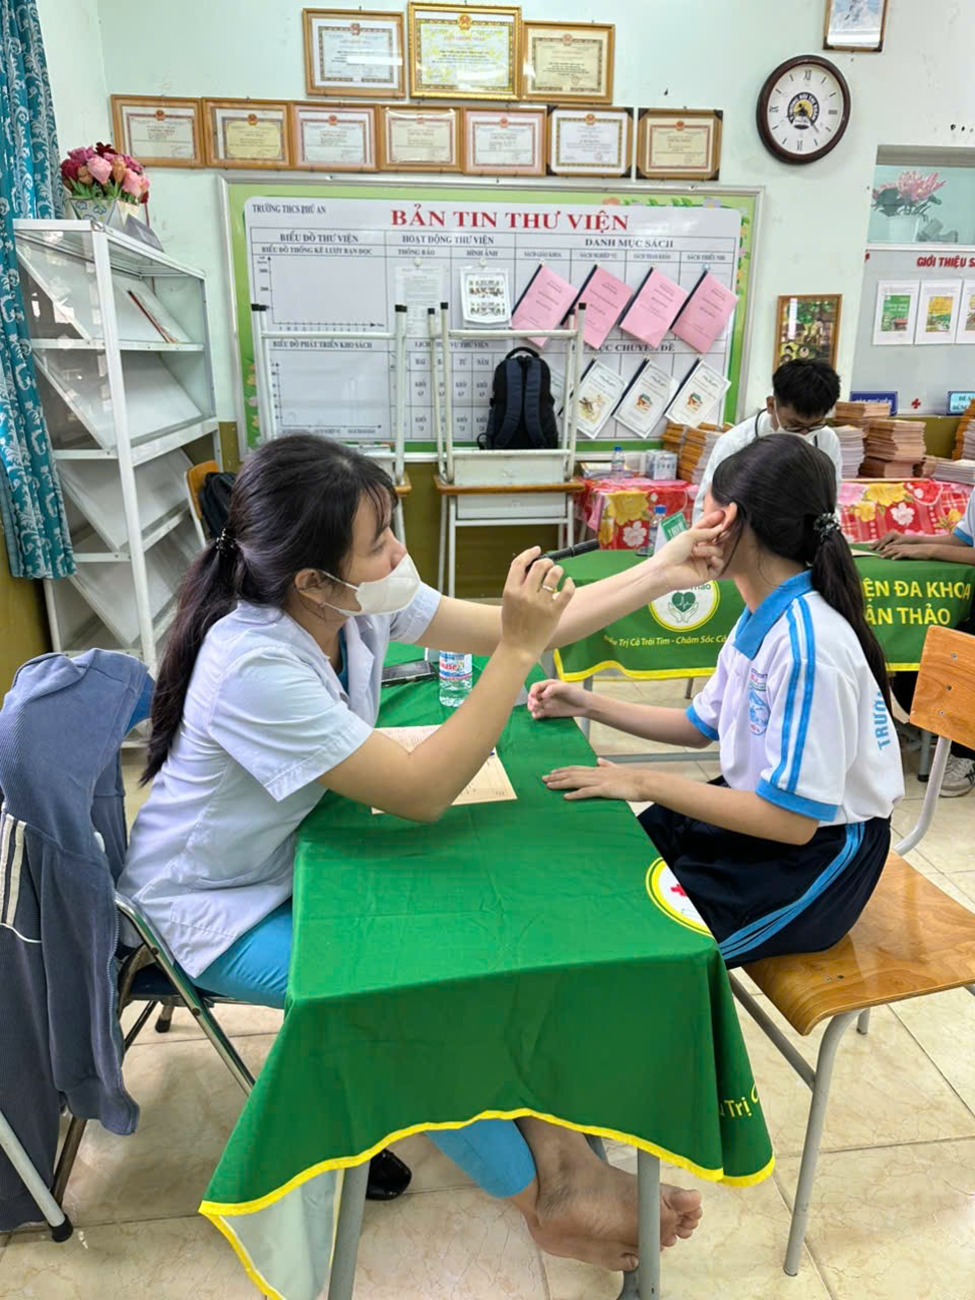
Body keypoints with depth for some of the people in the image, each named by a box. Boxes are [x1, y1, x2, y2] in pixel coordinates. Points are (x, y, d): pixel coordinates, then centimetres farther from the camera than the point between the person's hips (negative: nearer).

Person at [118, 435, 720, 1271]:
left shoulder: (362, 602, -13)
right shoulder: (253, 668, -35)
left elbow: (527, 631, -9)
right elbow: (423, 793, -33)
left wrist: (665, 572, -12)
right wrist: (518, 649, -35)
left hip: (298, 861, 7)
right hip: (212, 913, -7)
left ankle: (557, 1145, 1)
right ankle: (542, 1201, 2)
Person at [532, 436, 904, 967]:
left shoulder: (810, 643, -29)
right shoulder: (762, 616, 0)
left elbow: (792, 818, -28)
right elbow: (702, 725, 11)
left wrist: (648, 783, -25)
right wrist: (588, 704, 3)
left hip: (815, 854, -8)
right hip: (767, 807, 8)